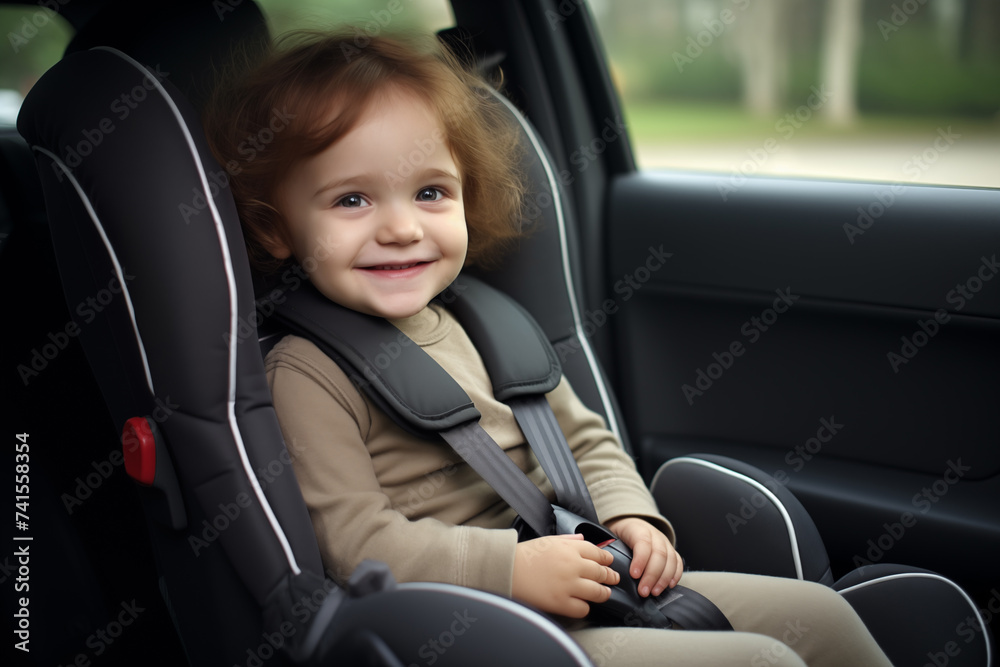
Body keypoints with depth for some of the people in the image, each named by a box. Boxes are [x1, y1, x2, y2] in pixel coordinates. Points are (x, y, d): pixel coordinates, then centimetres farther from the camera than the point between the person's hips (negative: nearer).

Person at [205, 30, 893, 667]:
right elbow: (357, 544, -17)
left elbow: (583, 437, 19)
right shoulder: (306, 376, -11)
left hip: (595, 587, 8)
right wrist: (514, 566, -23)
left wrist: (629, 517, 0)